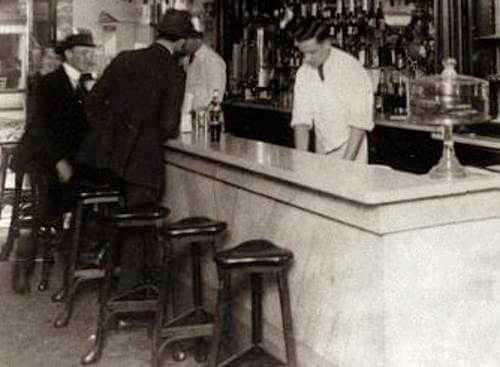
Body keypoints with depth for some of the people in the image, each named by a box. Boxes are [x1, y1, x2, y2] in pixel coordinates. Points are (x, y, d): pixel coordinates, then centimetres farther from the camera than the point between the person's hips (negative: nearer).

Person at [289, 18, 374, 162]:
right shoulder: (303, 73, 0)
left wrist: (347, 162, -24)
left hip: (351, 155, -4)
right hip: (321, 155, 4)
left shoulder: (351, 68, -15)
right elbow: (301, 119, -3)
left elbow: (359, 121, -18)